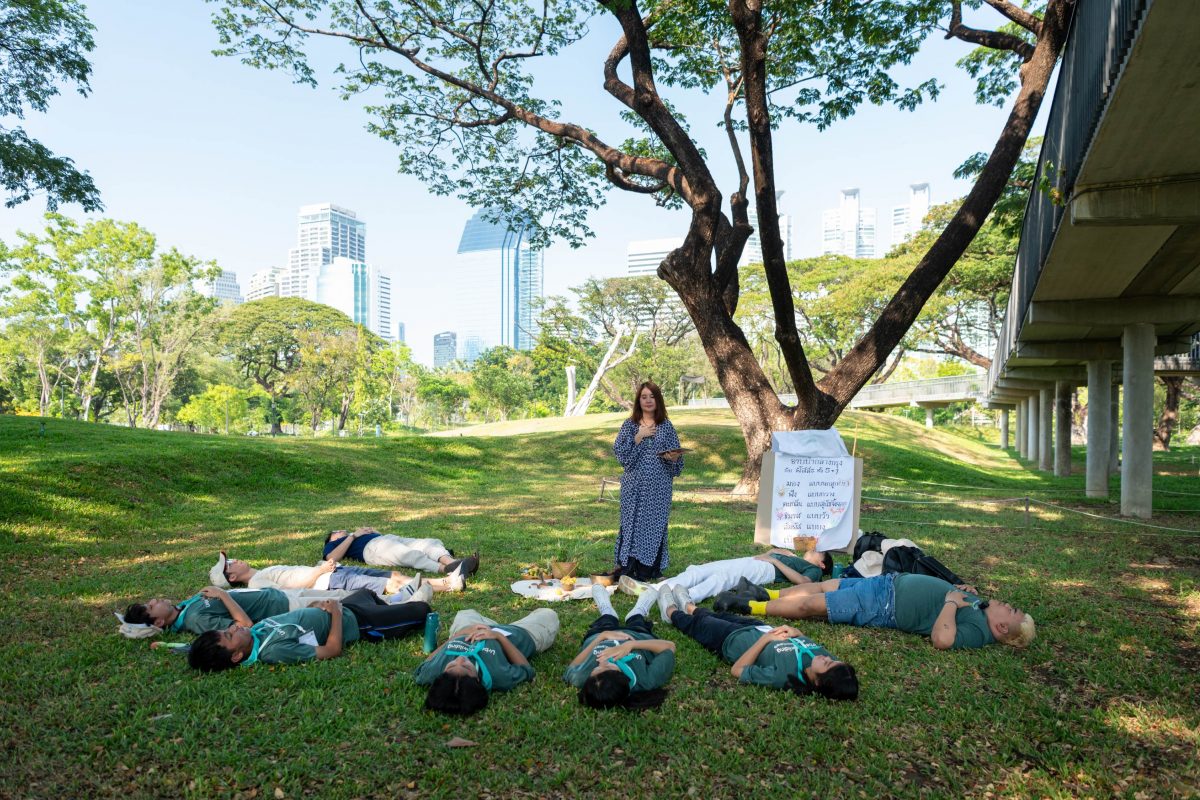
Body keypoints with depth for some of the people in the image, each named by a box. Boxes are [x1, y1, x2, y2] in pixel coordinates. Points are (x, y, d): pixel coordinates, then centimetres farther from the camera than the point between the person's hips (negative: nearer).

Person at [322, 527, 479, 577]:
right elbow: (331, 559, 2)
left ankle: (451, 562, -48)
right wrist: (352, 536, 5)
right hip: (372, 547, -7)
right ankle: (446, 569, -60)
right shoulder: (333, 544, 27)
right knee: (411, 555, -36)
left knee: (432, 543, -19)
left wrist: (374, 531, 21)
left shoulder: (357, 534, 43)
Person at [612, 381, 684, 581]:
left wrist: (673, 457, -15)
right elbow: (620, 452, -5)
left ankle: (651, 569, 13)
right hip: (634, 486, -1)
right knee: (632, 523, 0)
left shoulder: (666, 426, 6)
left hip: (658, 487, 1)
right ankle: (628, 568, 8)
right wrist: (638, 437, -13)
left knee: (655, 525, 3)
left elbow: (676, 458, 8)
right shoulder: (630, 425, 4)